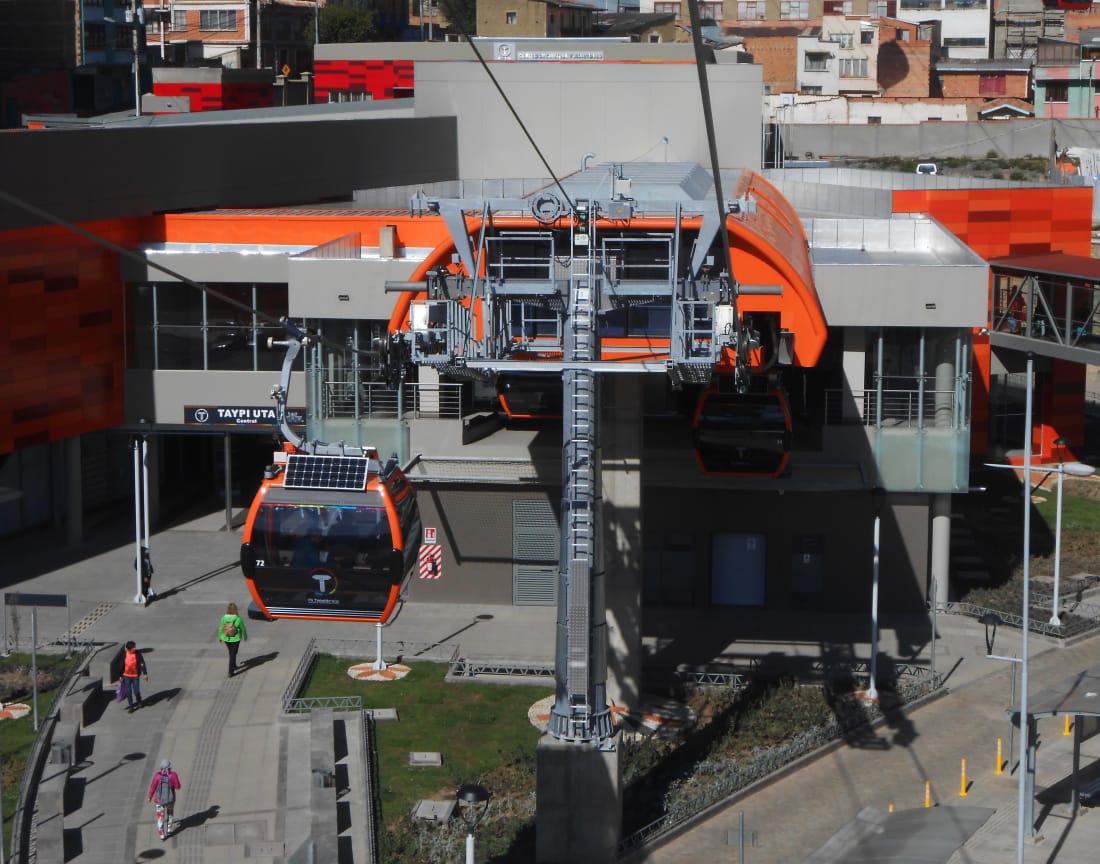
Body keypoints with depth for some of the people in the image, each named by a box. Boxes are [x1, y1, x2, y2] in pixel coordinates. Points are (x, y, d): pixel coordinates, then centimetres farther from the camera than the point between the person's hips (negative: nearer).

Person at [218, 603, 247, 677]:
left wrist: (220, 637, 10)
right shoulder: (238, 618, -19)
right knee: (233, 654, 5)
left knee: (231, 652, 26)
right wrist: (245, 635, 13)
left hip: (226, 638, 3)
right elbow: (243, 628, -6)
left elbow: (221, 629, -6)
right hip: (235, 639, -3)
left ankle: (234, 666, 45)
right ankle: (231, 672, 4)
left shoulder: (224, 618, -14)